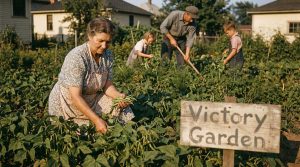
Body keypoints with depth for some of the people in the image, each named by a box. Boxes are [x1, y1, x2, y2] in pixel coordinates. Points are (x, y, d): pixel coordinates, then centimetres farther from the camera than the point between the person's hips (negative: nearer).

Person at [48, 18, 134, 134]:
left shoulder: (107, 55, -5)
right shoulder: (76, 57, -27)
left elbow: (107, 85, -3)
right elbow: (75, 96, -30)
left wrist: (118, 96, -26)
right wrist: (96, 120, -36)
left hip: (90, 100, 6)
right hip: (67, 102, -6)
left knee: (121, 105, -9)